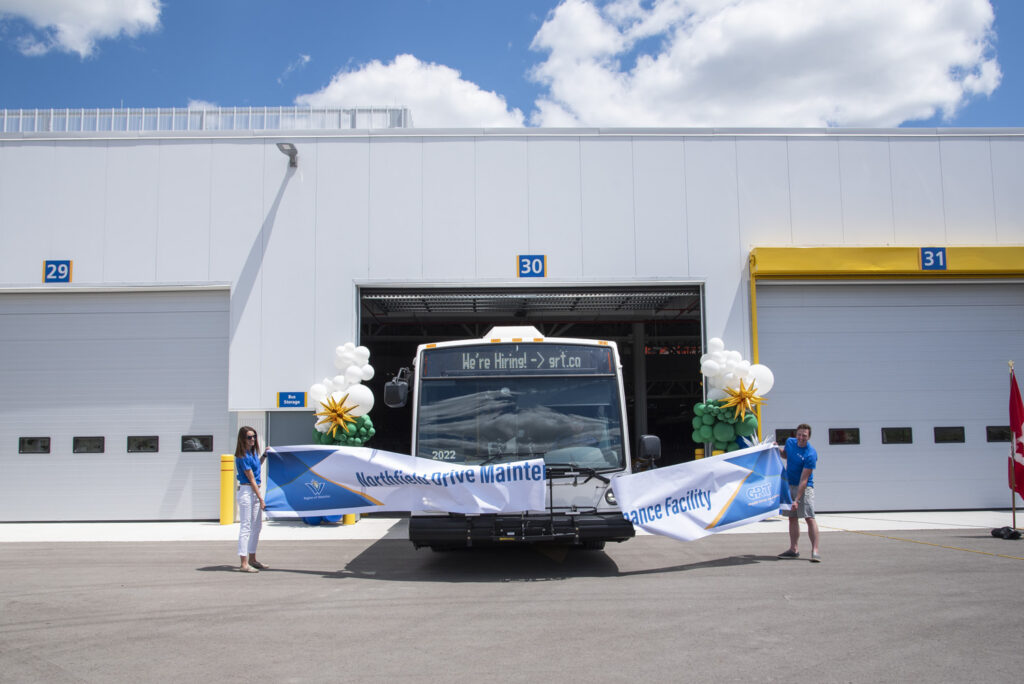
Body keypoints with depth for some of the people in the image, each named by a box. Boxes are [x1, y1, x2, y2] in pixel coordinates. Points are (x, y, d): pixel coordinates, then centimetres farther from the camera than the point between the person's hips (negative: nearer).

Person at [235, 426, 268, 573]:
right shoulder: (243, 456, -16)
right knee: (245, 527, -7)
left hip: (256, 491, 9)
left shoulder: (254, 452, 10)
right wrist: (261, 499, -15)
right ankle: (243, 563, -5)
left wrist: (264, 456, 18)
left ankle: (252, 559, 24)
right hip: (246, 491, -9)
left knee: (256, 527, 15)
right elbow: (251, 479, -16)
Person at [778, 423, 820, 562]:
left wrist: (797, 500, -26)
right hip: (789, 485, 7)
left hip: (805, 487, -7)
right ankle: (793, 549, 16)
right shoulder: (790, 442, 0)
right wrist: (778, 449, 3)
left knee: (809, 517, -13)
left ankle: (815, 551, -12)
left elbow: (803, 479, -23)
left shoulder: (811, 454, -21)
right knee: (792, 517, 10)